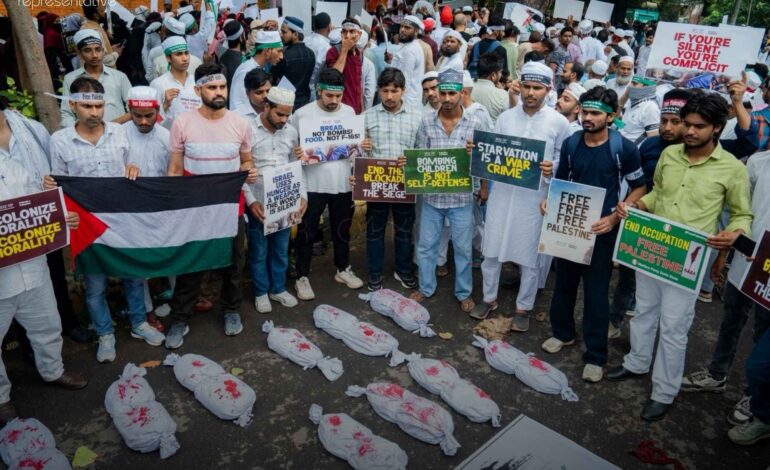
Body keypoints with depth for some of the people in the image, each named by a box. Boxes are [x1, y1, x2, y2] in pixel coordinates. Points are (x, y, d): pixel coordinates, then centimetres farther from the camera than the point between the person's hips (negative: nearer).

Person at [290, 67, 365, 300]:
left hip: (343, 183, 4)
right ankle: (302, 277, 20)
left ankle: (343, 269, 36)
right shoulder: (302, 114, -7)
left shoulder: (350, 112, 4)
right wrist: (295, 153, -24)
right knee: (307, 232, 6)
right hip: (312, 184, -3)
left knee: (342, 229, 17)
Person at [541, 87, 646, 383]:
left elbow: (639, 188, -3)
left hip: (601, 230, -4)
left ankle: (595, 355, 16)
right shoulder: (570, 144, 0)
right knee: (564, 281, 16)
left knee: (596, 292, 2)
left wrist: (614, 218, -16)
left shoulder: (624, 149, -11)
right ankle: (563, 332, 38)